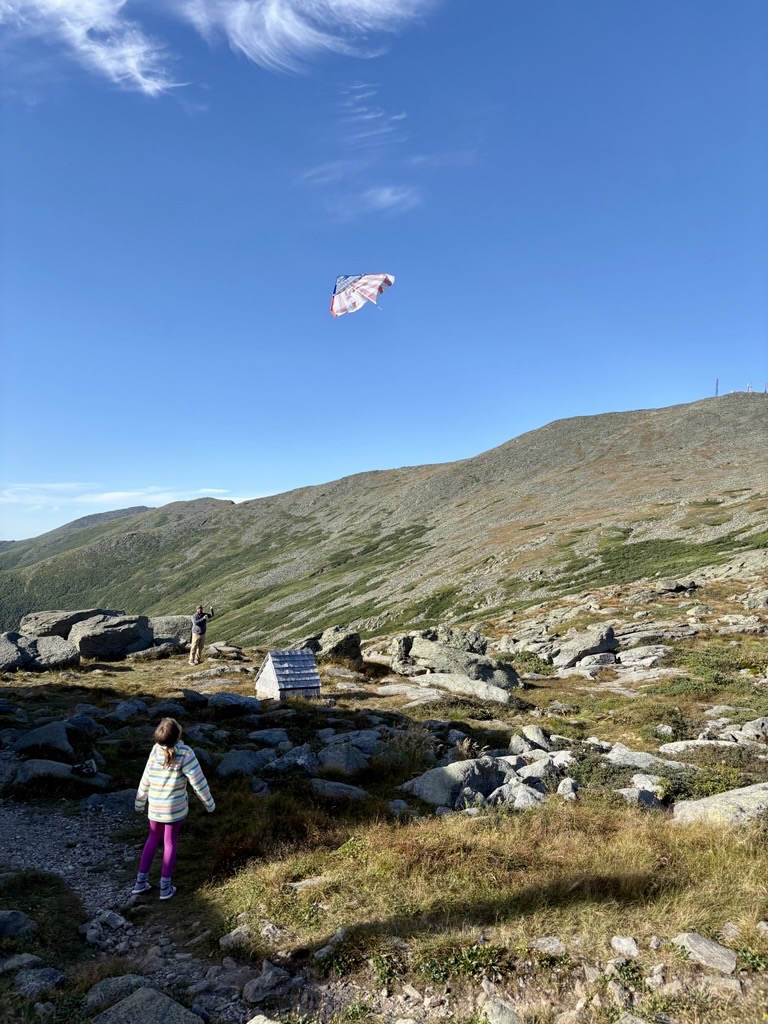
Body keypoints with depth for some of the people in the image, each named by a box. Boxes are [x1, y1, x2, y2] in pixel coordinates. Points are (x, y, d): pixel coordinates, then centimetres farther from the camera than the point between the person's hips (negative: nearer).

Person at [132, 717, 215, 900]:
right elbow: (198, 781, -17)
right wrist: (209, 802, -3)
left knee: (153, 839, 23)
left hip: (155, 806, 3)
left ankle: (140, 882, 26)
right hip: (175, 807, -3)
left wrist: (139, 802, 15)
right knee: (170, 843, 13)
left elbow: (145, 780, -1)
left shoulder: (155, 751, -12)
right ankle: (165, 887, 20)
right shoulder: (185, 753, -23)